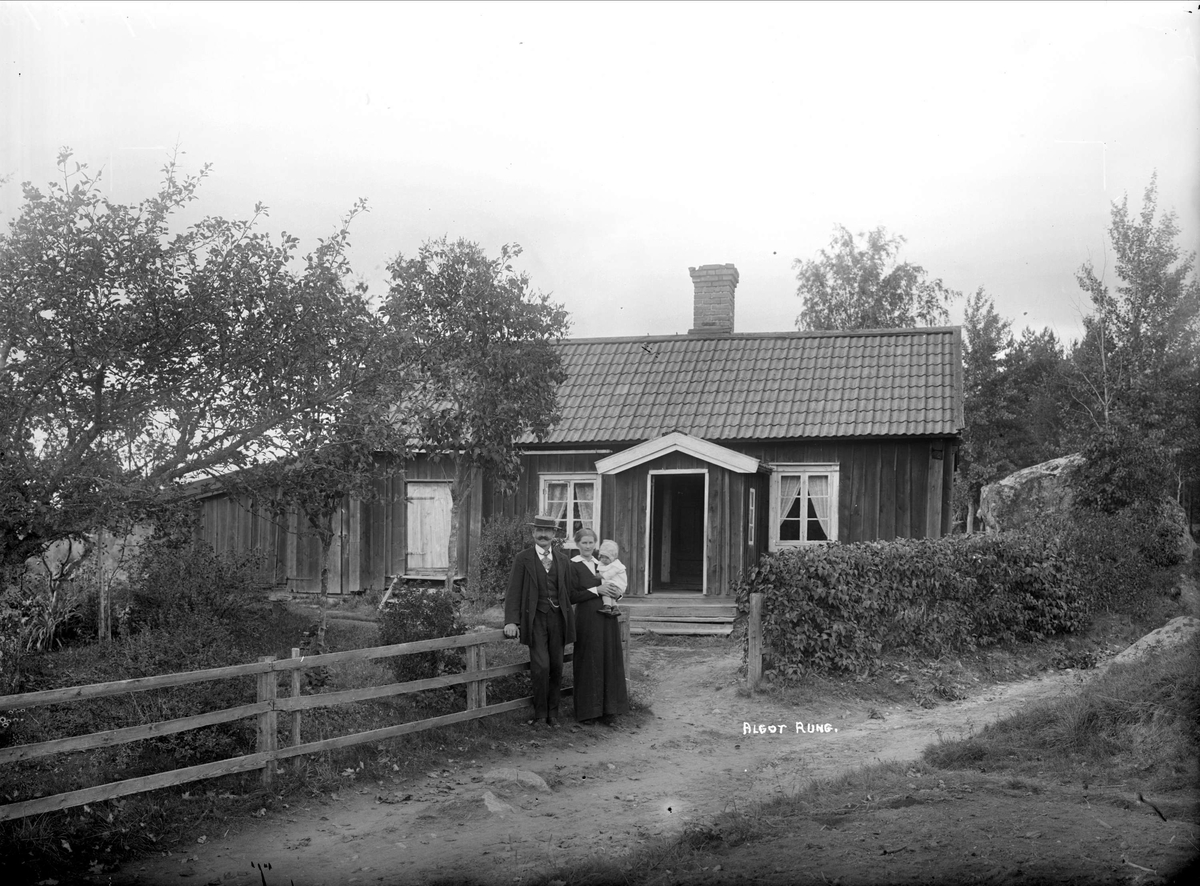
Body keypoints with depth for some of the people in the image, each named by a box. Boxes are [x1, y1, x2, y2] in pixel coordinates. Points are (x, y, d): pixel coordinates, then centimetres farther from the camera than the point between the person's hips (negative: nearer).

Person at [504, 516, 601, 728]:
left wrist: (602, 584, 10)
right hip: (535, 618, -3)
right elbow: (513, 592, -3)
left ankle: (552, 713, 19)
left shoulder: (562, 559, 11)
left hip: (557, 618, 3)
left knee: (556, 667, 6)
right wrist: (511, 621, -11)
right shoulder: (522, 559, 1)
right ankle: (540, 713, 5)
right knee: (541, 666, -11)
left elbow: (573, 587, 16)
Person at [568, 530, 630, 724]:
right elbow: (571, 597, -11)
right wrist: (596, 590, -17)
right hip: (587, 619, -5)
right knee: (588, 664, -1)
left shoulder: (602, 564, 15)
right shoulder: (573, 566, -3)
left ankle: (607, 710, 13)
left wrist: (617, 593, -2)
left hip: (608, 619, 5)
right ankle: (587, 711, 8)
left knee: (609, 662, 5)